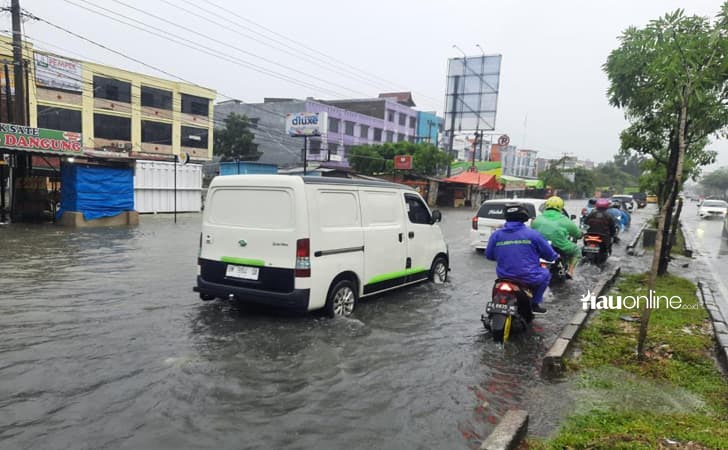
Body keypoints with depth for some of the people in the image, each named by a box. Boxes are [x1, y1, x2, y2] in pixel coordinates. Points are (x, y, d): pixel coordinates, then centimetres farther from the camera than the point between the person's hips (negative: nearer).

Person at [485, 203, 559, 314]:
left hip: (504, 276, 3)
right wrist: (556, 256, 24)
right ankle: (535, 303, 24)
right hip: (529, 278, -3)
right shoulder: (532, 234, -9)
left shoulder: (496, 235, -3)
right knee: (545, 274, 27)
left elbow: (489, 255, 7)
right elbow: (549, 254, -1)